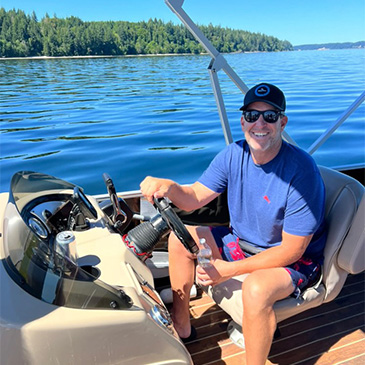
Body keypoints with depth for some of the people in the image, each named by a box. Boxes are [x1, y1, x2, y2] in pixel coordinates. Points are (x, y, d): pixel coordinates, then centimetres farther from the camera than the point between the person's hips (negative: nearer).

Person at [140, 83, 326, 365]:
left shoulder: (301, 171, -28)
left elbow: (291, 250, -25)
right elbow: (194, 198, -7)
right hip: (241, 241, 7)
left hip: (293, 261, -6)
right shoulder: (234, 154, -10)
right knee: (179, 239, 0)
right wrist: (169, 187, -31)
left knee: (256, 288, -37)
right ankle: (182, 327, 15)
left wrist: (230, 270, -26)